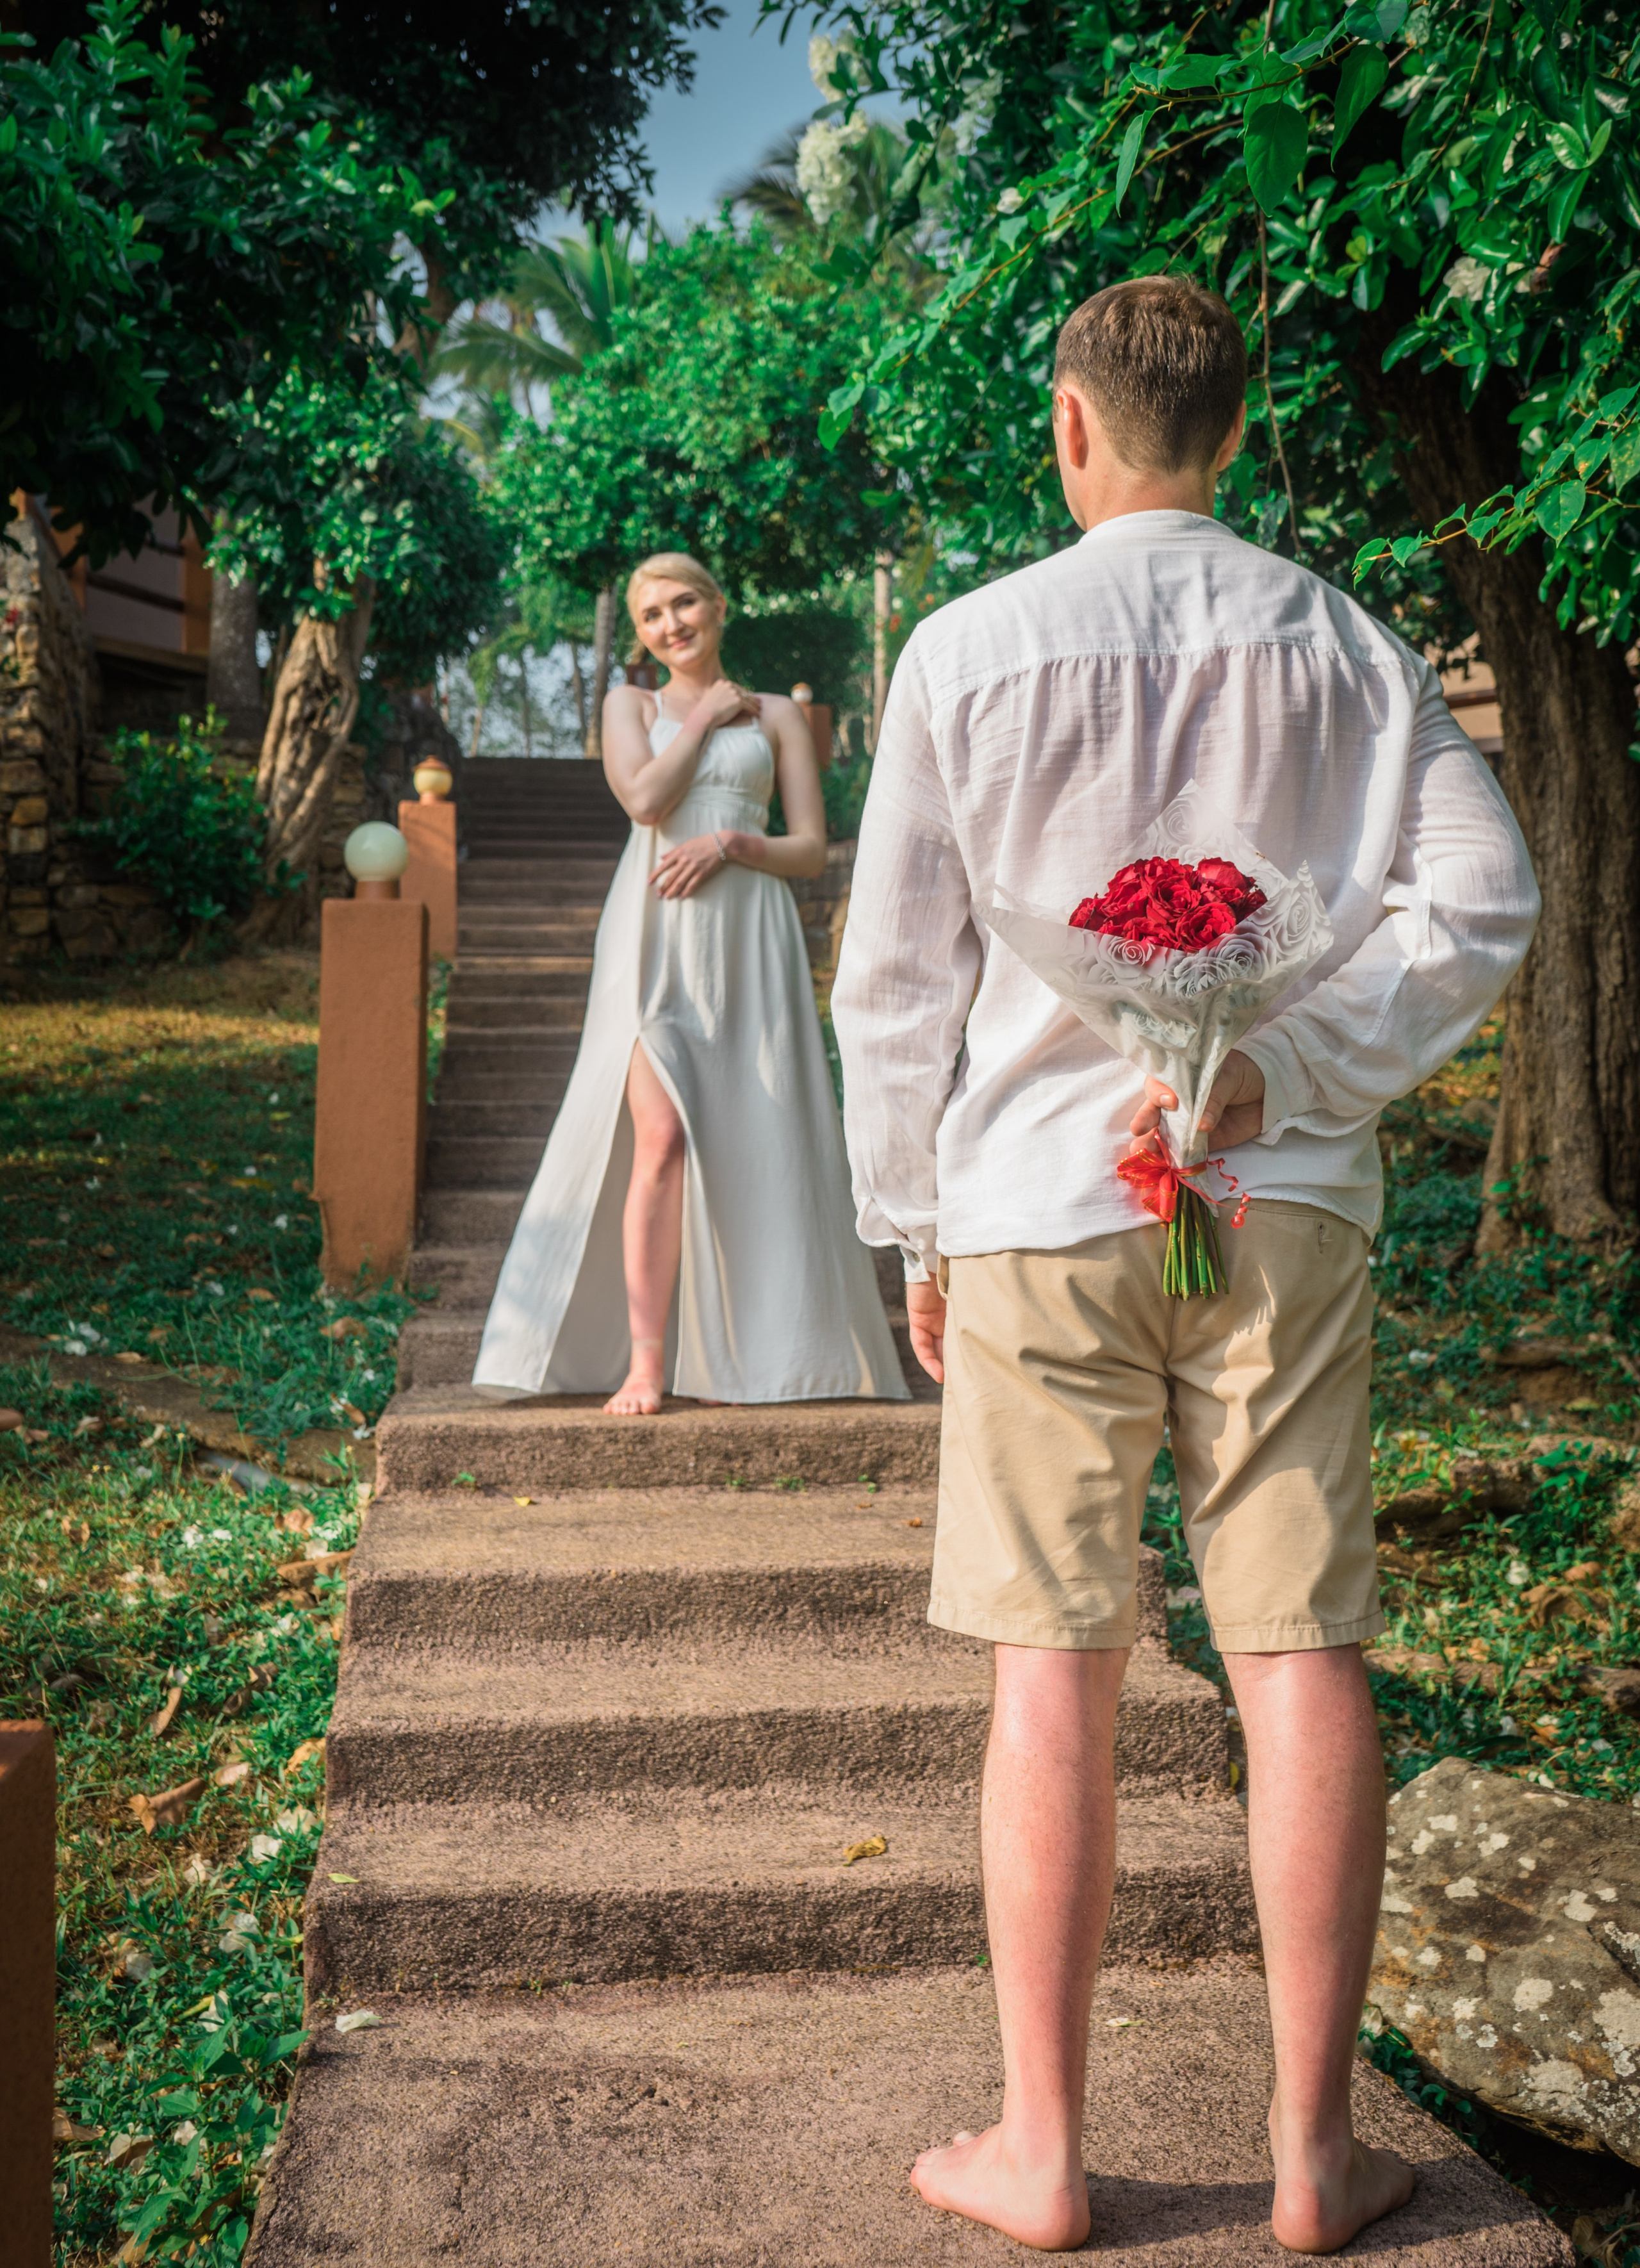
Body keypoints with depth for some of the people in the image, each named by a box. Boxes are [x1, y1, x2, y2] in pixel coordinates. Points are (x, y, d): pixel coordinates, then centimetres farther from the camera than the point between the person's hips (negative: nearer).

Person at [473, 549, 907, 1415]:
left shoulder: (777, 716, 16)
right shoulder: (630, 704, 16)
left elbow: (811, 849, 9)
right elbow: (644, 797, -4)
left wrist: (730, 841, -8)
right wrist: (703, 715, 5)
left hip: (749, 937, 1)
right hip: (655, 937, -1)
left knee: (747, 1146, -3)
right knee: (661, 1139, -14)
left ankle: (729, 1356, 8)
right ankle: (644, 1364, -14)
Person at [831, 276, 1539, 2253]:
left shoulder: (969, 648, 0)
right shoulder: (1343, 644, 6)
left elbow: (894, 973, 2)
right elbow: (1480, 898, -3)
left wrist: (912, 1229, 10)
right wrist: (1283, 1072, -6)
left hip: (1042, 1201, -1)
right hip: (1286, 1205, 2)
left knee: (1054, 1668, 5)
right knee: (1302, 1656, 6)